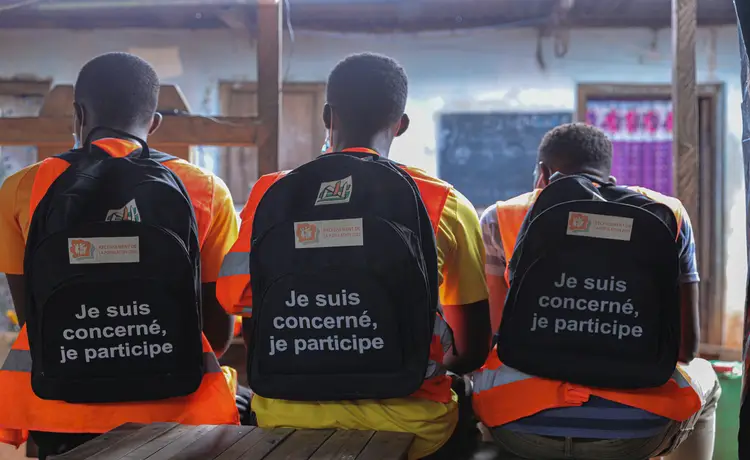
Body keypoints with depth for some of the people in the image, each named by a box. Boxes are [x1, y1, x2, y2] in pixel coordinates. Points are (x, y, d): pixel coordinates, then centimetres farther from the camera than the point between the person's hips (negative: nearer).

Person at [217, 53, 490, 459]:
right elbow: (475, 350, 3)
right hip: (408, 417, 0)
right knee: (463, 403, 30)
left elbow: (252, 326, 4)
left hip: (291, 414, 1)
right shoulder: (446, 206, -3)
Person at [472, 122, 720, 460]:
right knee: (703, 377, 36)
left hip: (518, 426, 0)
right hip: (638, 427, 1)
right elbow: (686, 346, 10)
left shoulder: (500, 219, 7)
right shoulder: (667, 214, 10)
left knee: (470, 373, 37)